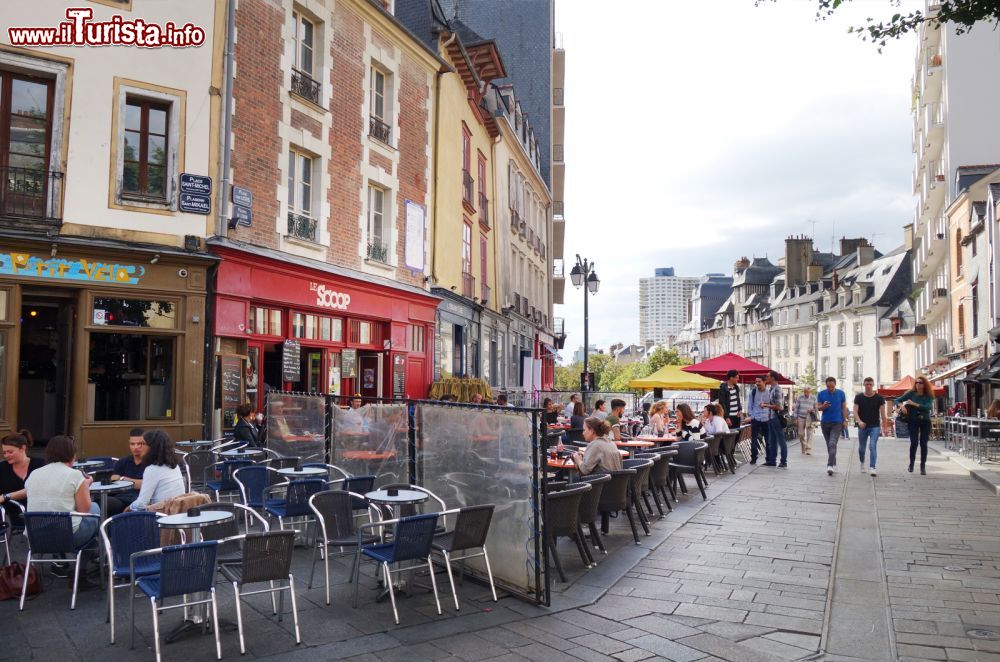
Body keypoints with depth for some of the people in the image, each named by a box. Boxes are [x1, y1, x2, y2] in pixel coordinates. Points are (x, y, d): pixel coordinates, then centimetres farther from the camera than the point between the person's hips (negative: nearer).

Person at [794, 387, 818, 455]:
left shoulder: (813, 398, 2)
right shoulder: (799, 397, 4)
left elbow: (816, 408, 8)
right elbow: (796, 408, 7)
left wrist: (812, 410, -15)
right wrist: (796, 418, 4)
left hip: (809, 418, -1)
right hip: (801, 418, 1)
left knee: (809, 434, -10)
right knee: (801, 434, 4)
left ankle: (808, 450, -12)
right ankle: (803, 449, 19)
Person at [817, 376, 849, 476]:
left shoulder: (841, 393, 0)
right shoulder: (821, 394, 0)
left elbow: (844, 407, 5)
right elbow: (818, 407, 4)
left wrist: (845, 420, -1)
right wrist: (824, 406, -18)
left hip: (837, 422, -2)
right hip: (825, 422, 2)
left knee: (832, 444, -16)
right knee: (829, 445, 11)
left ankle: (830, 466, -21)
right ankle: (834, 464, 25)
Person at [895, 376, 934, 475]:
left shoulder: (928, 396, -2)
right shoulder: (911, 393, -1)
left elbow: (929, 407, -18)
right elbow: (897, 400, 1)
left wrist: (914, 404, -20)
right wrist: (902, 406, -19)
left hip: (925, 421, 0)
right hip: (913, 421, 0)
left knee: (923, 443, 1)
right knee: (914, 442, -6)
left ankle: (923, 466, 10)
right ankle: (911, 464, 12)